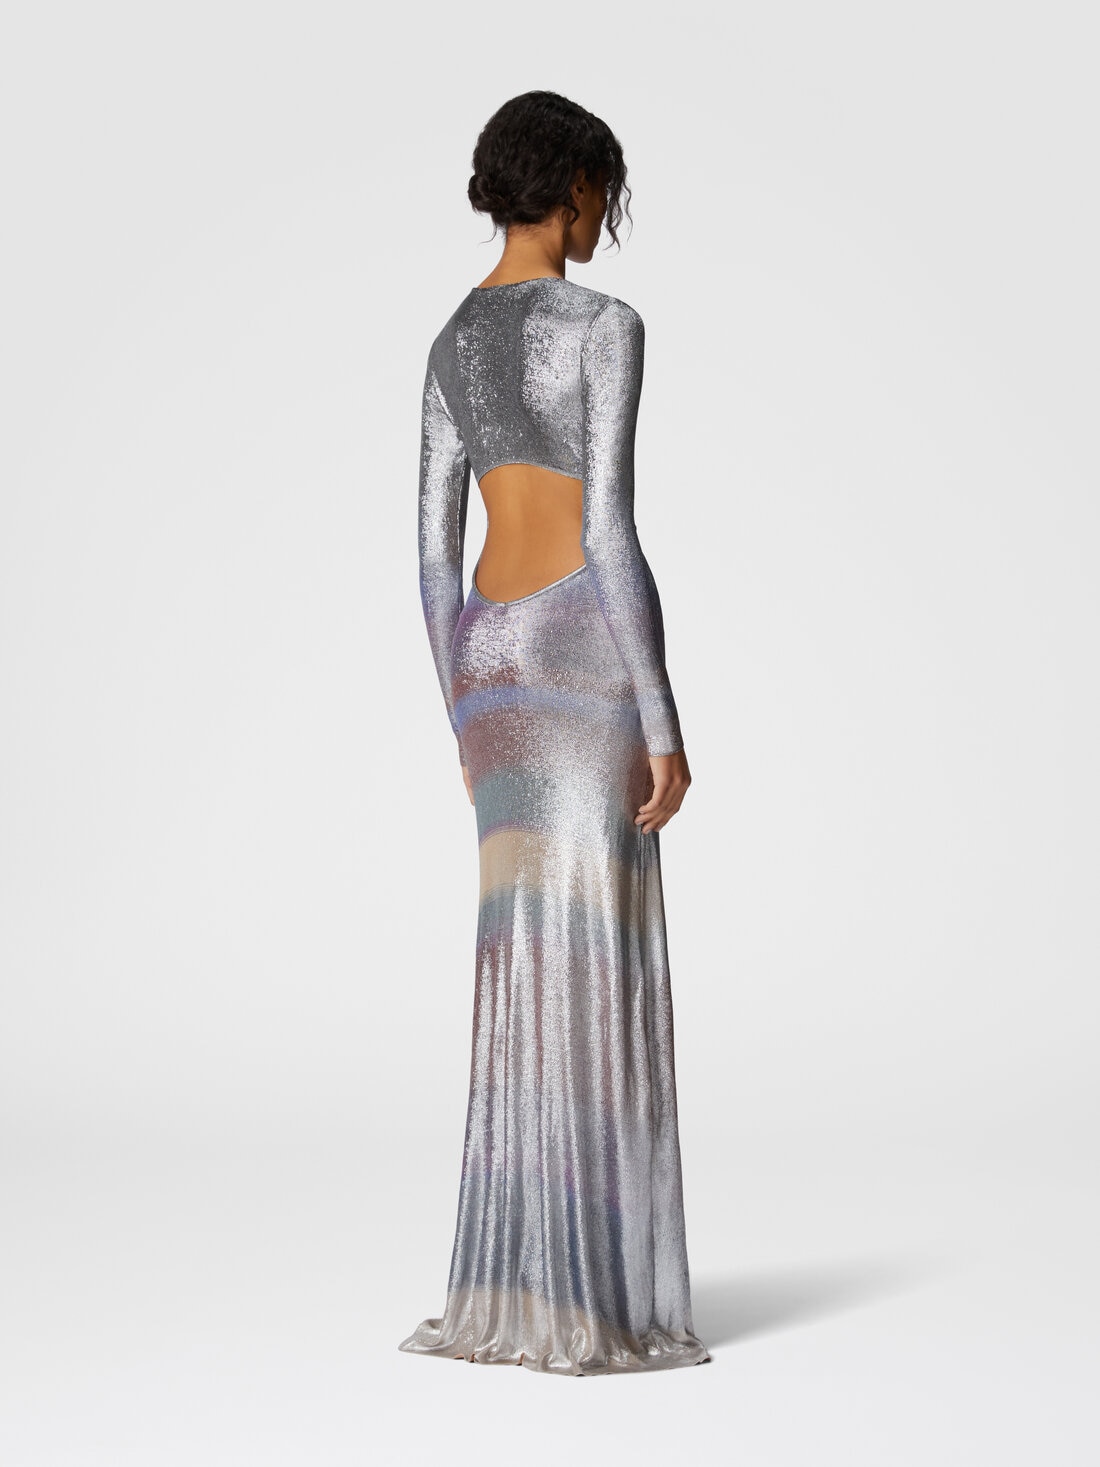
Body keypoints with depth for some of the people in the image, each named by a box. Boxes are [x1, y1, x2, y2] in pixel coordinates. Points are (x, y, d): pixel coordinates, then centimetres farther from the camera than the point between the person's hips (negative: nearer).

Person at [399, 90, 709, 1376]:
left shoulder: (451, 343, 15)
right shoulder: (604, 325, -8)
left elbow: (435, 555, 13)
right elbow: (610, 532, -15)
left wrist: (465, 726, 19)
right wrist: (664, 724, -12)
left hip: (492, 654, 7)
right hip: (583, 648, -7)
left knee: (524, 964, 8)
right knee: (594, 969, -5)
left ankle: (511, 1291, 9)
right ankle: (594, 1308, -2)